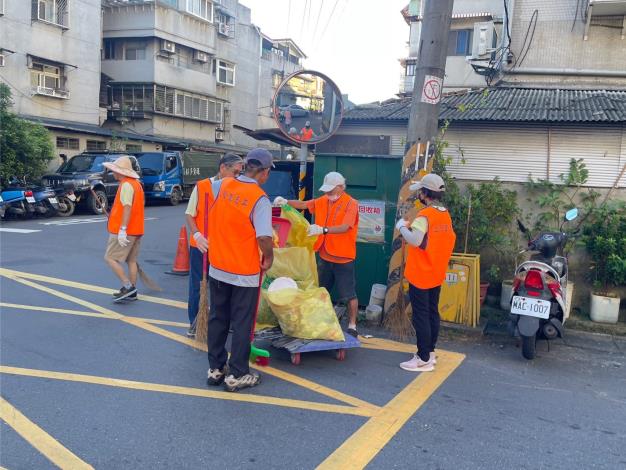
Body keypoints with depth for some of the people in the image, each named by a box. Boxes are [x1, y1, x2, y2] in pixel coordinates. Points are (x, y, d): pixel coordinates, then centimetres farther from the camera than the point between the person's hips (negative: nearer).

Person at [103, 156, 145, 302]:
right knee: (131, 260, 12)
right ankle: (132, 292, 16)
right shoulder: (136, 183, 15)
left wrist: (122, 229, -28)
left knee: (110, 258, -2)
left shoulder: (126, 185, -15)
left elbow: (127, 208, -25)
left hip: (123, 231, -10)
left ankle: (127, 286, -7)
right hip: (136, 230, 10)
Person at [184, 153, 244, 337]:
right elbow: (189, 215, -4)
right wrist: (197, 235, -18)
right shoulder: (201, 187, -8)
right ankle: (194, 322, 23)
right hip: (200, 246, -2)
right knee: (197, 286, 9)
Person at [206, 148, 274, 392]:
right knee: (242, 324, 8)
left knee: (218, 319, 18)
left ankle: (215, 368, 30)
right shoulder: (260, 199, -19)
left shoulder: (223, 185, -1)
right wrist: (268, 257, -7)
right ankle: (236, 375, 17)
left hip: (217, 269, 6)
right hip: (245, 273, -6)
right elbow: (264, 237, -27)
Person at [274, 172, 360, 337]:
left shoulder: (351, 204, -16)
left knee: (349, 294, 2)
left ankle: (352, 326, 16)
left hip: (343, 258, -6)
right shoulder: (323, 201, 4)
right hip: (324, 256, 6)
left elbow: (345, 228, -28)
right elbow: (303, 204, 5)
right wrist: (286, 202, -14)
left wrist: (323, 230, -42)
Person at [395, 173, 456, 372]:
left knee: (421, 316, -2)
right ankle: (430, 352, 27)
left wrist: (402, 226, -19)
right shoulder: (446, 215, 7)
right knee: (432, 313, 16)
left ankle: (424, 359, 4)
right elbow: (450, 240, 14)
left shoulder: (425, 215, -20)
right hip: (437, 275, 8)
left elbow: (414, 240, -34)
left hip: (420, 275, -8)